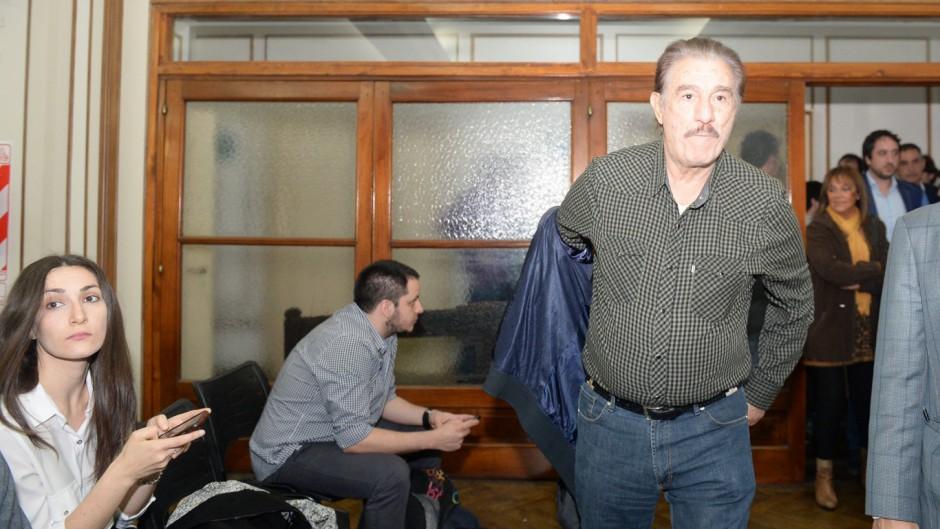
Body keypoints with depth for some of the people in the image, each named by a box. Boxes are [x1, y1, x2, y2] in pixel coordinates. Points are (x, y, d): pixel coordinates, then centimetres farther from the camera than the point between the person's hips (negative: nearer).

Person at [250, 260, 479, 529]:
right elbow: (353, 439, -31)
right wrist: (434, 439, -26)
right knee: (391, 473, -30)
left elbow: (384, 400, 10)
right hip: (289, 455, -10)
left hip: (339, 432, 10)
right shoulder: (348, 344, -30)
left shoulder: (383, 332, -1)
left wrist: (429, 417, -7)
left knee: (425, 446, 9)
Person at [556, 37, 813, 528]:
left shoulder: (765, 204, -11)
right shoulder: (604, 180, -11)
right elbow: (563, 239, 12)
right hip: (609, 425, 1)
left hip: (712, 432, -1)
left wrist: (760, 391, 13)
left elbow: (793, 303, 7)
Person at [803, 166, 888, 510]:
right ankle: (824, 476, 14)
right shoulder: (817, 231, -2)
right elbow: (831, 271, -20)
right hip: (830, 328, -4)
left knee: (868, 401, 10)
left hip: (868, 330, 4)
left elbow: (890, 275, -1)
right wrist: (871, 270, -9)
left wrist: (856, 279, -13)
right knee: (830, 403, 1)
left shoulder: (874, 228, 11)